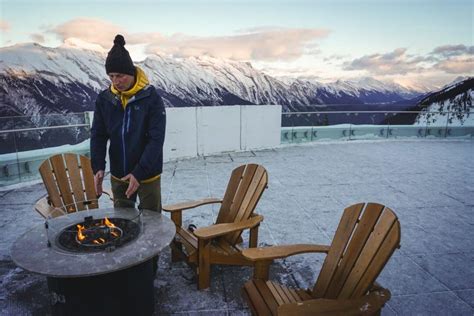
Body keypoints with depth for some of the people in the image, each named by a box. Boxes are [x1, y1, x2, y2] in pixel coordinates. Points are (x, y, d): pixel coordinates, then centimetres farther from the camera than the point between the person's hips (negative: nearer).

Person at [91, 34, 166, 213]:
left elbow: (156, 139, -18)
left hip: (147, 175, -4)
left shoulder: (151, 98, -15)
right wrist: (98, 167, -12)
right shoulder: (104, 99, -2)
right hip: (118, 176, 4)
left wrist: (139, 173, -23)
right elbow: (98, 135, 2)